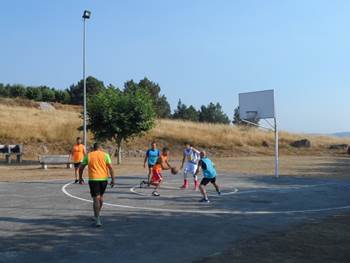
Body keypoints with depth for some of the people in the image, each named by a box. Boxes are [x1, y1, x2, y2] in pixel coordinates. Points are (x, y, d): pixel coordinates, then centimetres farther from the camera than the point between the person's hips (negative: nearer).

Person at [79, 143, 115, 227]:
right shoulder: (105, 155, 4)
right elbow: (110, 168, -3)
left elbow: (81, 168, 9)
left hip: (93, 179, -1)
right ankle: (97, 215, 32)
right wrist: (113, 179, 0)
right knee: (100, 196, 21)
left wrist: (80, 177, 23)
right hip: (104, 179, 1)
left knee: (96, 199, -3)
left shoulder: (88, 155, 6)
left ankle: (98, 220, -11)